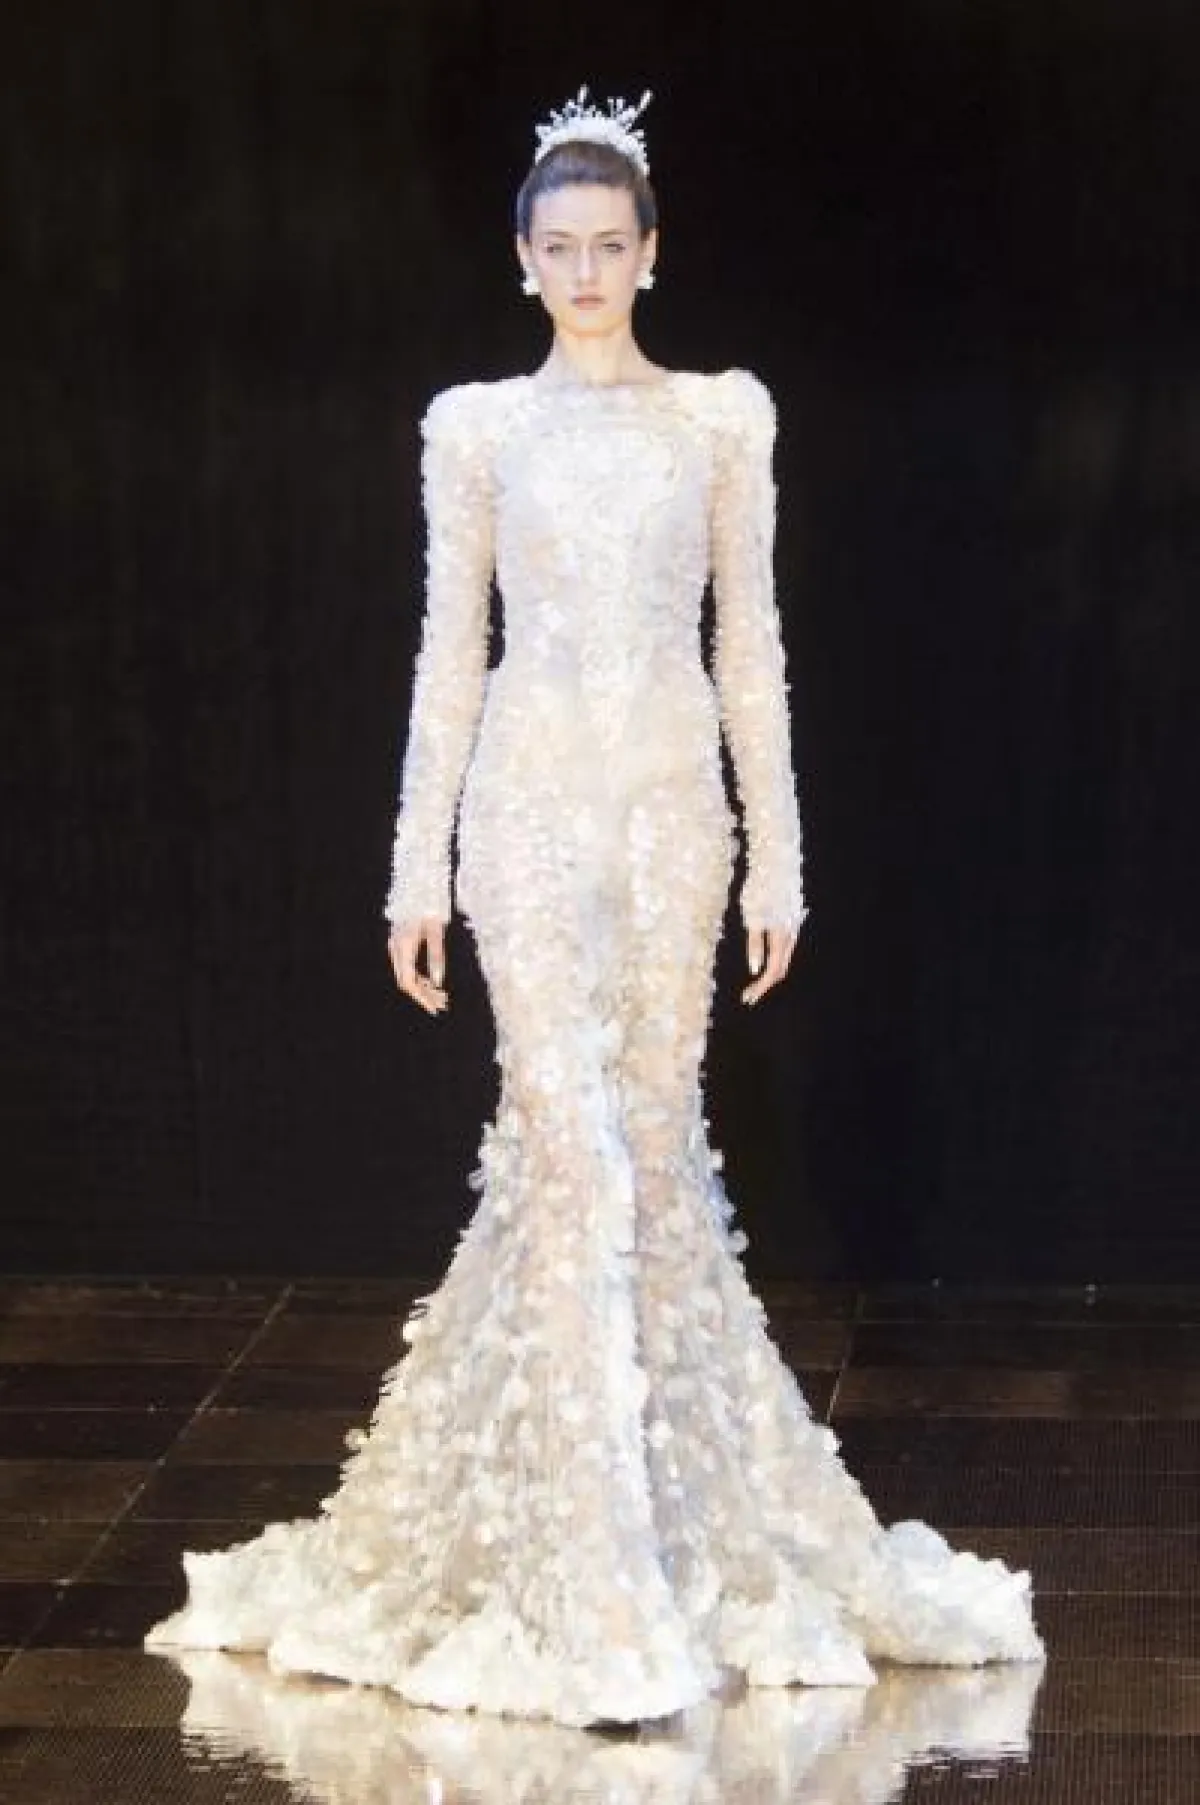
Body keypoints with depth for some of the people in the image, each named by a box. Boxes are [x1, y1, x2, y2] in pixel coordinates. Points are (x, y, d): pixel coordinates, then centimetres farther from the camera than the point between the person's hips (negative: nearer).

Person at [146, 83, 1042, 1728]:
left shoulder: (724, 416, 7)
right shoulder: (476, 425, 5)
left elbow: (749, 642, 6)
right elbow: (449, 648, 4)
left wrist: (777, 851, 3)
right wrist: (419, 863, 1)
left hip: (673, 802, 1)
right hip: (533, 800, -1)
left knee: (647, 1141, 4)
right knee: (580, 1145, -9)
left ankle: (687, 1531, 20)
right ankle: (599, 1582, -6)